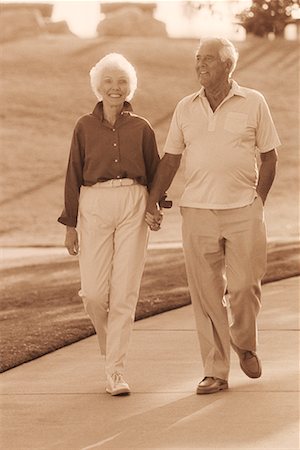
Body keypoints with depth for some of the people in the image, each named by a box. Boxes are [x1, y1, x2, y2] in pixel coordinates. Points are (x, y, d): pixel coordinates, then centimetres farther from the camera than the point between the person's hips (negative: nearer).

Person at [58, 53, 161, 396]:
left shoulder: (141, 128, 7)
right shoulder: (85, 127, 6)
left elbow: (155, 171, 13)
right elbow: (74, 175, 8)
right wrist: (70, 224, 5)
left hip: (133, 206, 0)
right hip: (94, 207, 0)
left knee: (124, 292, -4)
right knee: (93, 292, -6)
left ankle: (115, 372, 0)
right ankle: (111, 346, 25)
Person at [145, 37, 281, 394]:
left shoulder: (253, 103, 3)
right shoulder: (185, 108, 9)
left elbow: (269, 156, 6)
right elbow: (170, 159, 12)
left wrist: (258, 201, -2)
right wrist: (152, 201, 3)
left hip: (243, 211, -2)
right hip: (197, 212, 2)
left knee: (243, 286, -3)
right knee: (206, 294, 1)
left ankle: (245, 345, 27)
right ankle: (215, 372, 8)